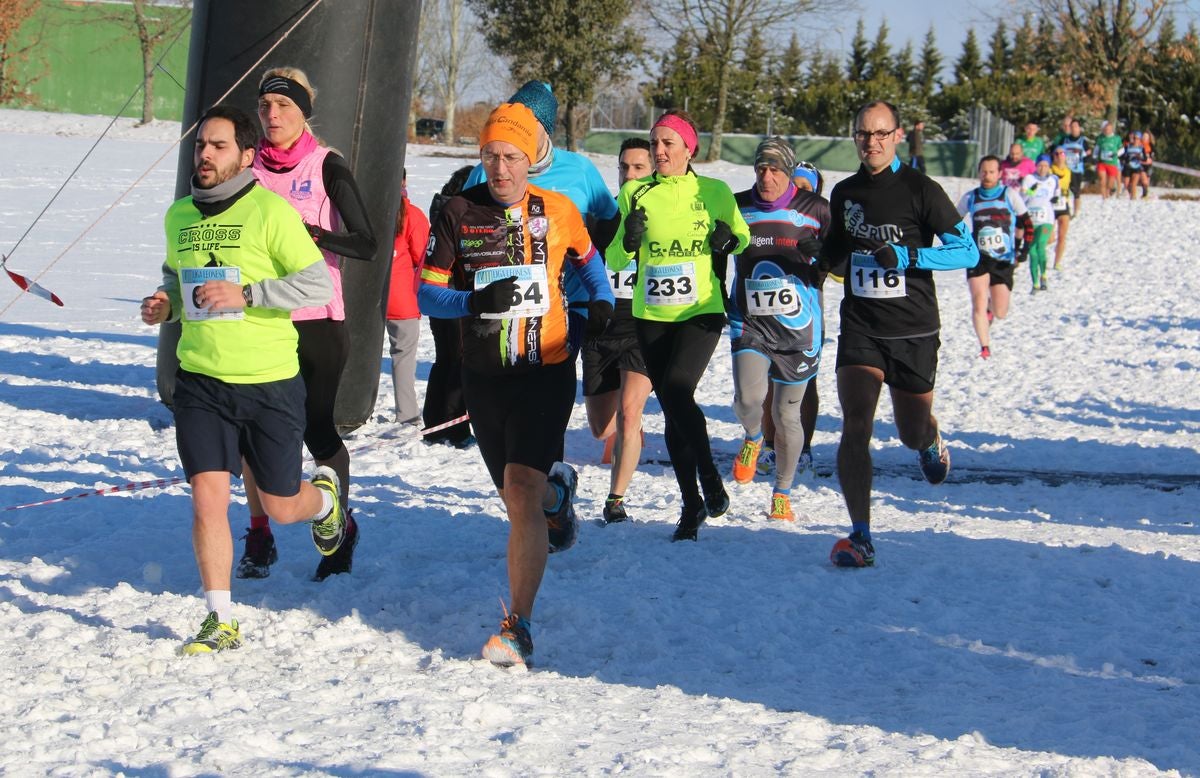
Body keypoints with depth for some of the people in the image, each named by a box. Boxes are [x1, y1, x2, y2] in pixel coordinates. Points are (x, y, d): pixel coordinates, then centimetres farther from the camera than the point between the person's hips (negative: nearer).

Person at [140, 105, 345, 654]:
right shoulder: (179, 215, 7)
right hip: (200, 382, 4)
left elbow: (319, 284, -15)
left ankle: (324, 497, 45)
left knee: (282, 507, 8)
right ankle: (221, 621, 3)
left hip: (270, 383, -4)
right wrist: (165, 305, 2)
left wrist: (246, 294, -24)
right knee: (207, 500, -7)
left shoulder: (271, 211, -10)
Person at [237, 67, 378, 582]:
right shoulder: (249, 167, 7)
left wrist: (312, 232, -23)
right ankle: (259, 537, 16)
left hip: (316, 317, -3)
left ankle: (343, 529, 21)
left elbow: (366, 245, -9)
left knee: (317, 428, -1)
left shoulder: (328, 167, -4)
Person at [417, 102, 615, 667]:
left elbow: (587, 259, 21)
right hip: (483, 374, 3)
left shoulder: (556, 211, 0)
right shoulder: (459, 213, -1)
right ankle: (557, 491, 54)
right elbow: (427, 294, -4)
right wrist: (474, 301, -22)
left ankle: (518, 629, -17)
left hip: (546, 371, -3)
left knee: (522, 489, -18)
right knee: (516, 495, 14)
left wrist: (601, 301, 4)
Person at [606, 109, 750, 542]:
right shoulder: (635, 194, 5)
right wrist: (629, 240, -16)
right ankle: (691, 505, 18)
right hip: (651, 317, 3)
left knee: (676, 389, -24)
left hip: (702, 312, -3)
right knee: (671, 409, 7)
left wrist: (730, 241, -8)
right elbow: (614, 261, 6)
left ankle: (710, 481, -9)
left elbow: (745, 238, 14)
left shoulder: (715, 193, 0)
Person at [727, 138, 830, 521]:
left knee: (787, 414, 5)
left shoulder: (815, 209, -4)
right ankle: (753, 438, 17)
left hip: (799, 329, -1)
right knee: (747, 398, -20)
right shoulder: (737, 207, 2)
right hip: (749, 322, 1)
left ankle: (783, 493, 26)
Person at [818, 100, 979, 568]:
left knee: (913, 435, 12)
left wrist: (906, 256, -22)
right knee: (855, 426, -16)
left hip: (914, 332, -2)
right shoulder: (844, 193, 8)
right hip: (860, 329, 2)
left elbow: (968, 252, -10)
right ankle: (860, 536, -15)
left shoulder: (920, 191, -7)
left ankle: (931, 441, 51)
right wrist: (827, 255, 0)